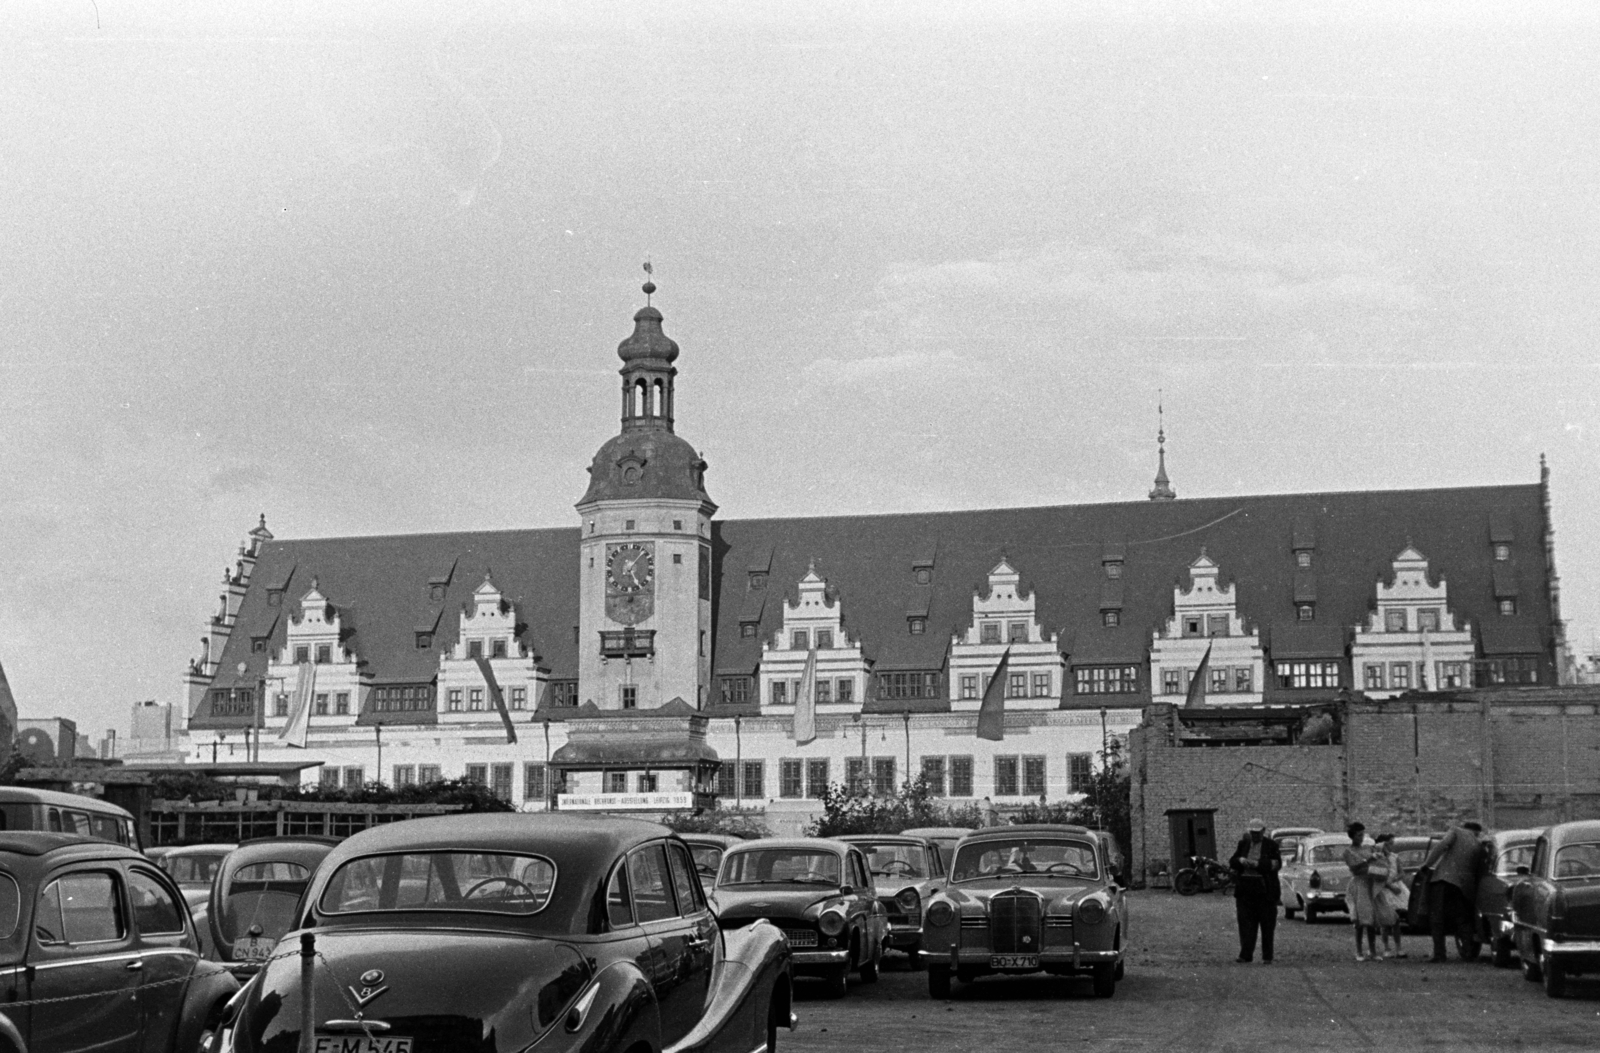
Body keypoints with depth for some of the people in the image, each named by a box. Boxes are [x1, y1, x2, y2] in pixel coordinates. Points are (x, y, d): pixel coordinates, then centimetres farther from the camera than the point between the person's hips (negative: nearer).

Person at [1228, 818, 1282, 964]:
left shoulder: (1271, 845, 2)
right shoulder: (1243, 844, 12)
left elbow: (1277, 864, -10)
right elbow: (1231, 862, 10)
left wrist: (1257, 864, -19)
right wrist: (1240, 860, -12)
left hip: (1265, 890, -3)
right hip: (1245, 889, 3)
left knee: (1267, 924, 1)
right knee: (1245, 922, -5)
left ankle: (1267, 957, 7)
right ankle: (1246, 954, -7)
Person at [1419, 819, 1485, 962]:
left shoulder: (1456, 831, 10)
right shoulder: (1479, 847, 19)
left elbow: (1442, 845, -8)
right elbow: (1477, 871, 19)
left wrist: (1427, 863, -5)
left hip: (1443, 878, -3)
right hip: (1464, 885, 3)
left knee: (1436, 918, 0)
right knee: (1462, 920, 14)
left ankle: (1439, 953, -7)